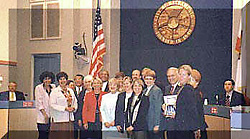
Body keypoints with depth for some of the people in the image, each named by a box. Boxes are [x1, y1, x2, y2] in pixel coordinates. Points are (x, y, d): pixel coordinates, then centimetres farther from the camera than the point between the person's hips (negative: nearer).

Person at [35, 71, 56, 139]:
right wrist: (44, 114, -14)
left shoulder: (53, 87, 12)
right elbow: (38, 102, -6)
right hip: (43, 116, -4)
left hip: (52, 115, 4)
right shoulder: (38, 88, 1)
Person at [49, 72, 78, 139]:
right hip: (59, 119, -5)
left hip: (70, 119, 5)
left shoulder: (70, 91, 15)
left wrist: (74, 108, -2)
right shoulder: (54, 91, -2)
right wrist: (64, 108, -16)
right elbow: (52, 104, -10)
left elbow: (75, 102, 21)